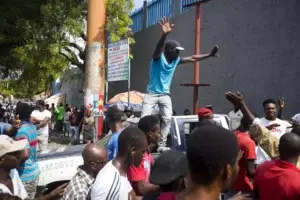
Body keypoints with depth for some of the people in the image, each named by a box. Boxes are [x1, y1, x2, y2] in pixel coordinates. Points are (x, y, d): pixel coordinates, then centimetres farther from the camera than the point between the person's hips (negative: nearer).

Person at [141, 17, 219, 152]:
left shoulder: (176, 60, 3)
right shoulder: (158, 58, -16)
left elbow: (193, 59, 12)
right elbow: (159, 48, -38)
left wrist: (209, 55, 6)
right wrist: (165, 34, -57)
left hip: (165, 95, 6)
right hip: (152, 94, -5)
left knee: (167, 120, -1)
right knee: (144, 119, -9)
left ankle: (162, 145, 5)